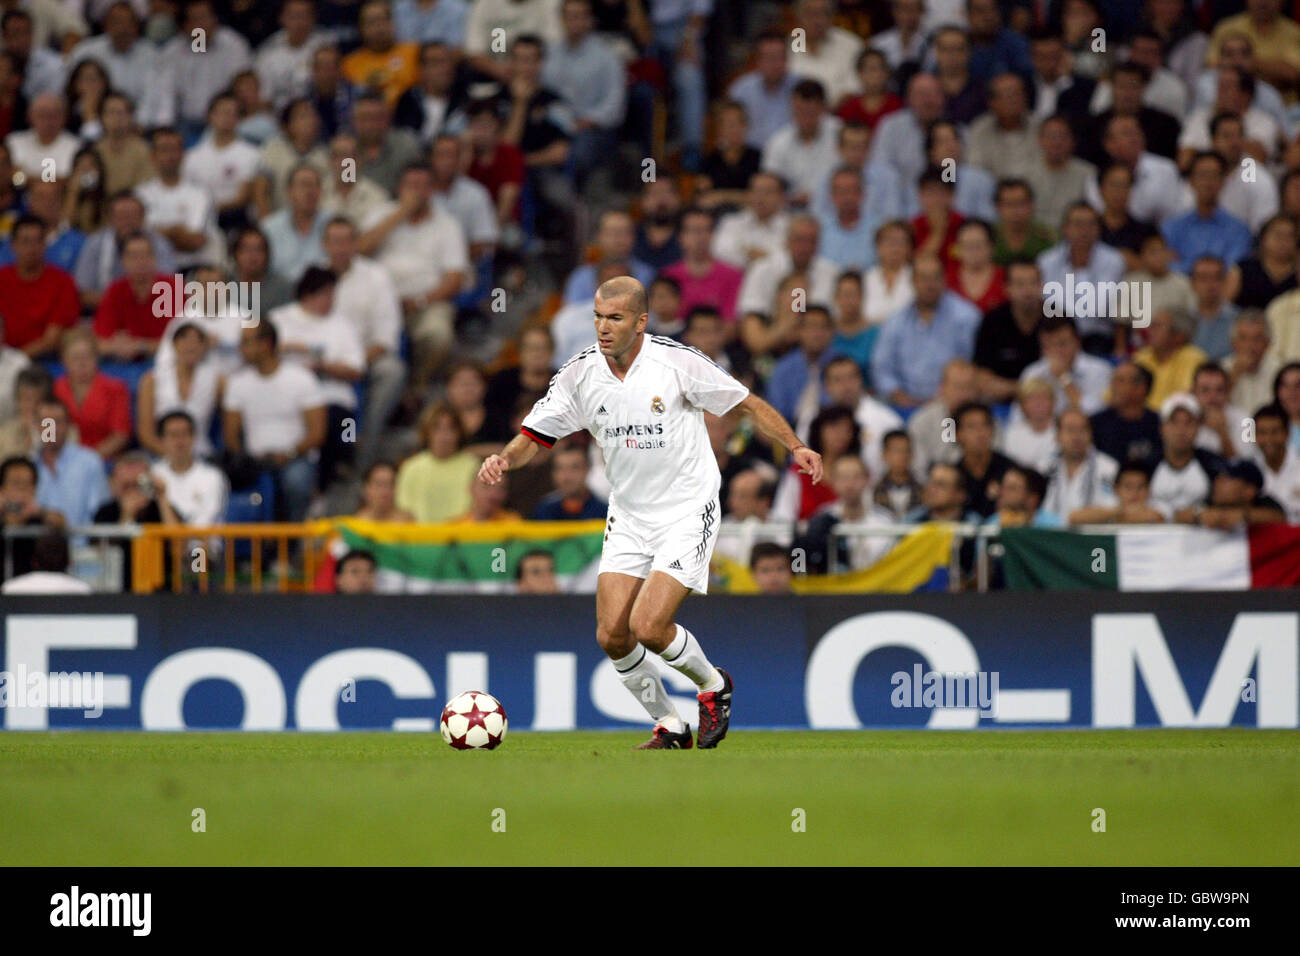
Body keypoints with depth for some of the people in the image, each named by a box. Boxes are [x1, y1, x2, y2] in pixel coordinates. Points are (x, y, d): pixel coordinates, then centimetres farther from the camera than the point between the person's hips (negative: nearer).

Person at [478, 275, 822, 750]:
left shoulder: (676, 362, -16)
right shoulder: (580, 373, -5)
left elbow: (748, 404, -7)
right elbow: (534, 435, 1)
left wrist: (796, 447, -17)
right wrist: (504, 459, -21)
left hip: (687, 510, -5)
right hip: (628, 516, 5)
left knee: (648, 627, -17)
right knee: (612, 635, -4)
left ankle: (713, 685, 13)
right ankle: (669, 726, 17)